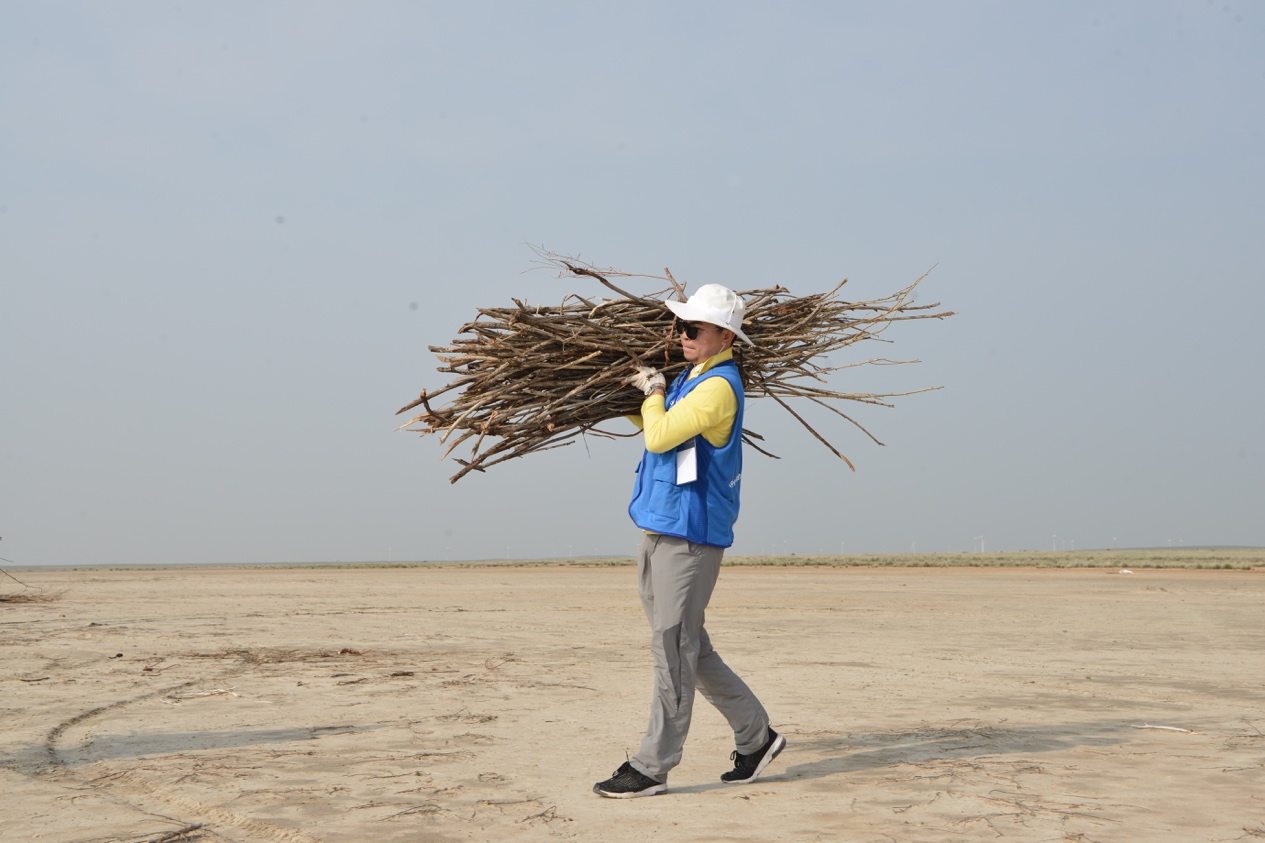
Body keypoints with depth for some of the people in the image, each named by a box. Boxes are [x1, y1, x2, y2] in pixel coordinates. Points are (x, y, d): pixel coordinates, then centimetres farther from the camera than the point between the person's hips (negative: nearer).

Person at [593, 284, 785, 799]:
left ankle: (652, 768, 0)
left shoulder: (719, 387, -14)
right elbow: (657, 429, 32)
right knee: (689, 649, 15)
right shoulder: (690, 380, 17)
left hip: (689, 534, -10)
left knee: (673, 650, -5)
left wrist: (654, 392, -4)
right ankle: (756, 736, 26)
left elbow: (660, 436, -21)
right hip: (660, 531, 10)